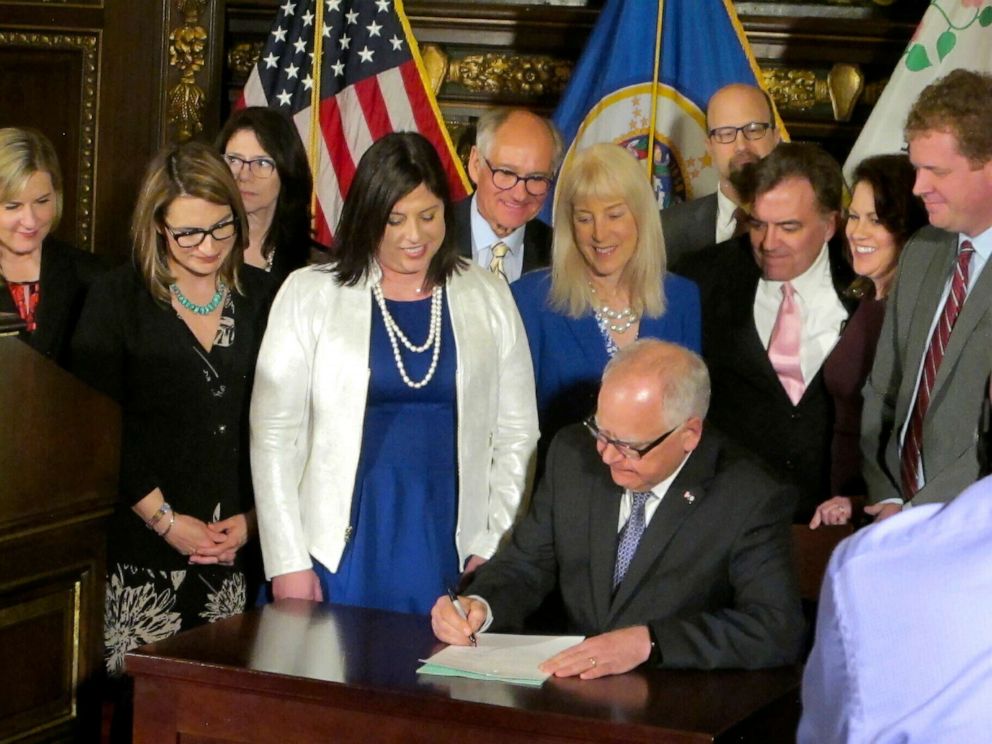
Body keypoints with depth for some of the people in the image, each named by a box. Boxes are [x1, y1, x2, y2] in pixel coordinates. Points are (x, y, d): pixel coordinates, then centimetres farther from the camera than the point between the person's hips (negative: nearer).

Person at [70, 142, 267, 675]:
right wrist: (166, 520, -9)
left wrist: (251, 519, -2)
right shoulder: (118, 298, 1)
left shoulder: (258, 303, 11)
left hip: (232, 553, 3)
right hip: (139, 552, -3)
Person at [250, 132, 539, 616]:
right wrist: (287, 563, -5)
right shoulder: (309, 295, 4)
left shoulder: (487, 298, 10)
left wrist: (494, 548, 1)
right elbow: (274, 435, 1)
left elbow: (517, 435, 11)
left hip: (450, 555, 1)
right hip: (342, 553, -1)